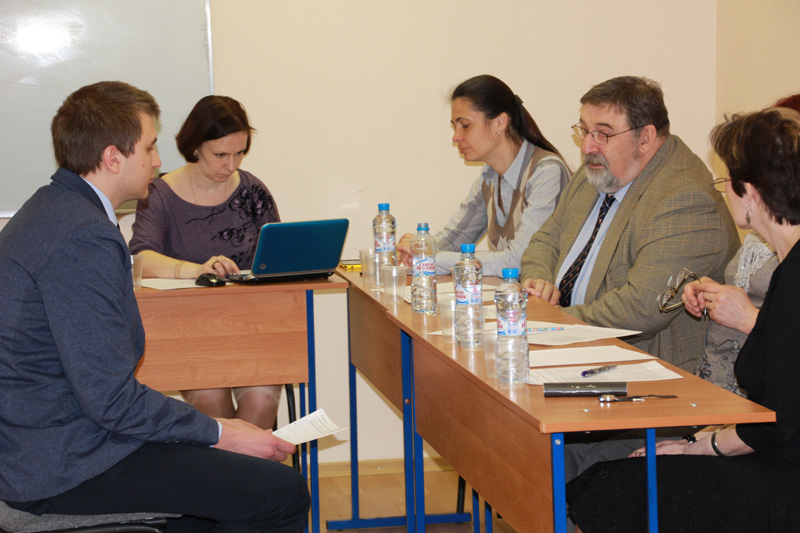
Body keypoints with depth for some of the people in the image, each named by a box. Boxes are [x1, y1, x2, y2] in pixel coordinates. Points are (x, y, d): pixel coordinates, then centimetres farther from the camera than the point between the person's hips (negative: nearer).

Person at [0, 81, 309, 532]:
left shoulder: (52, 208, 12)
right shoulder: (82, 240, -22)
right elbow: (111, 398, -24)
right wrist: (218, 432, -13)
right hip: (63, 468, -11)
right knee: (284, 493, -14)